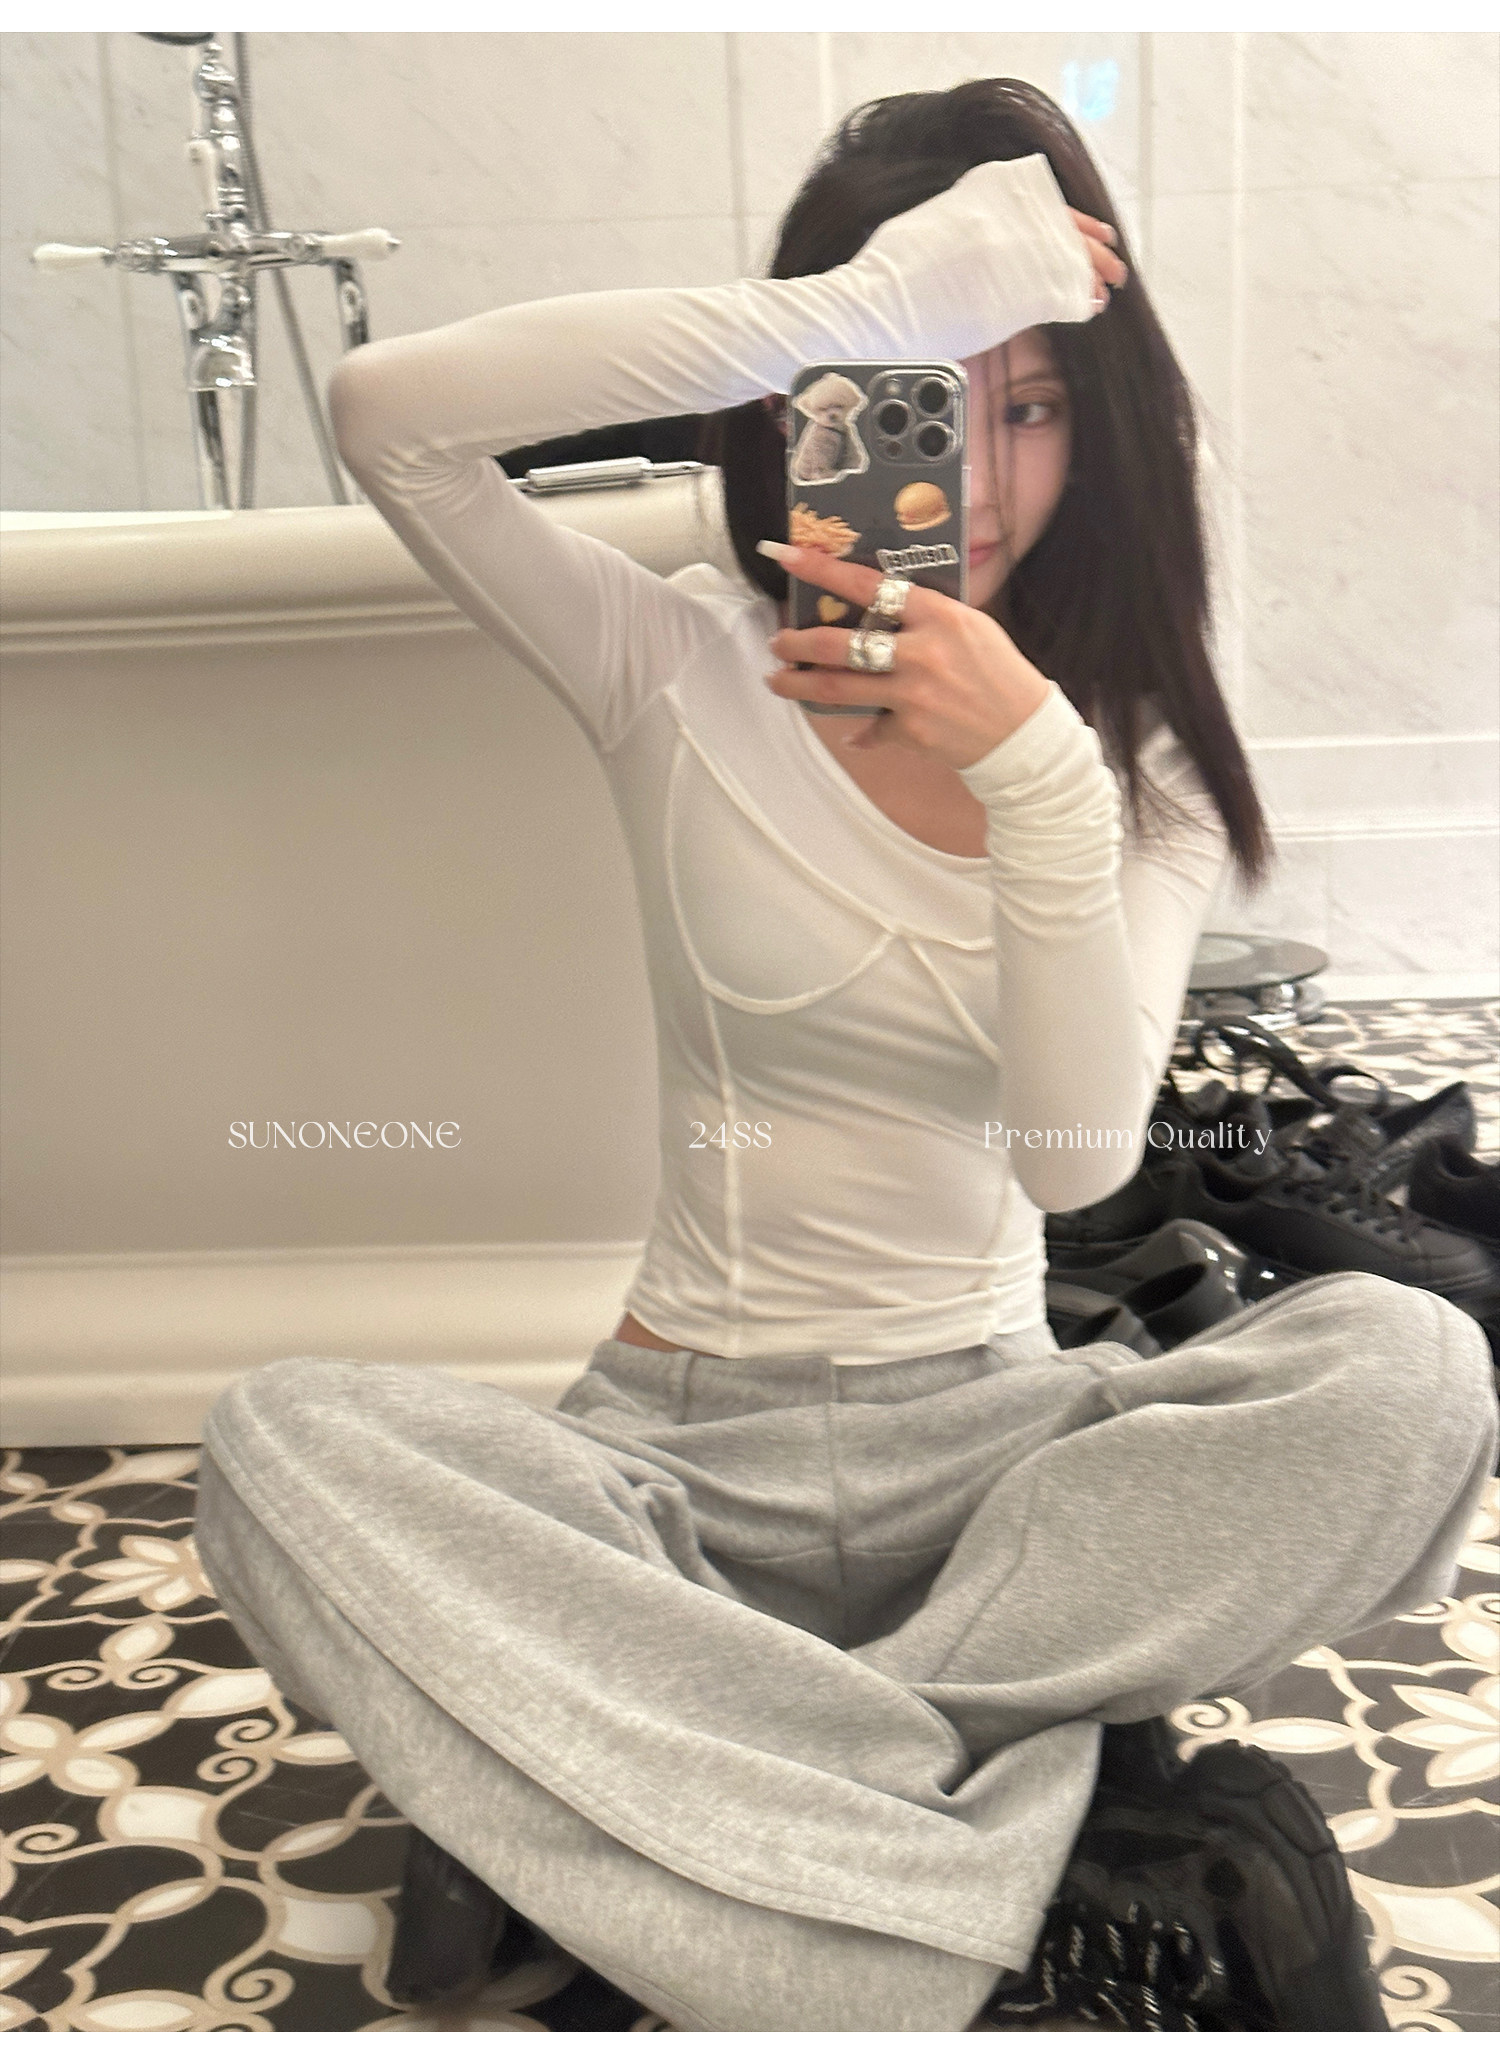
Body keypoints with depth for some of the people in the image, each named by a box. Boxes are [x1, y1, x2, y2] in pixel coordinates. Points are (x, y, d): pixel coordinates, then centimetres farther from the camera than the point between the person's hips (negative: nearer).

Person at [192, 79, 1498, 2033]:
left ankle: (626, 1808, -24)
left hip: (995, 1436, 2)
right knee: (279, 1446, -30)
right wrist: (872, 302, -24)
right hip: (681, 1446, -1)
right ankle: (1048, 1917, -29)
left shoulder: (1138, 759, 2)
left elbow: (1079, 1154, -12)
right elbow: (388, 410, -19)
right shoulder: (687, 672, -1)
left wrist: (1032, 772, -24)